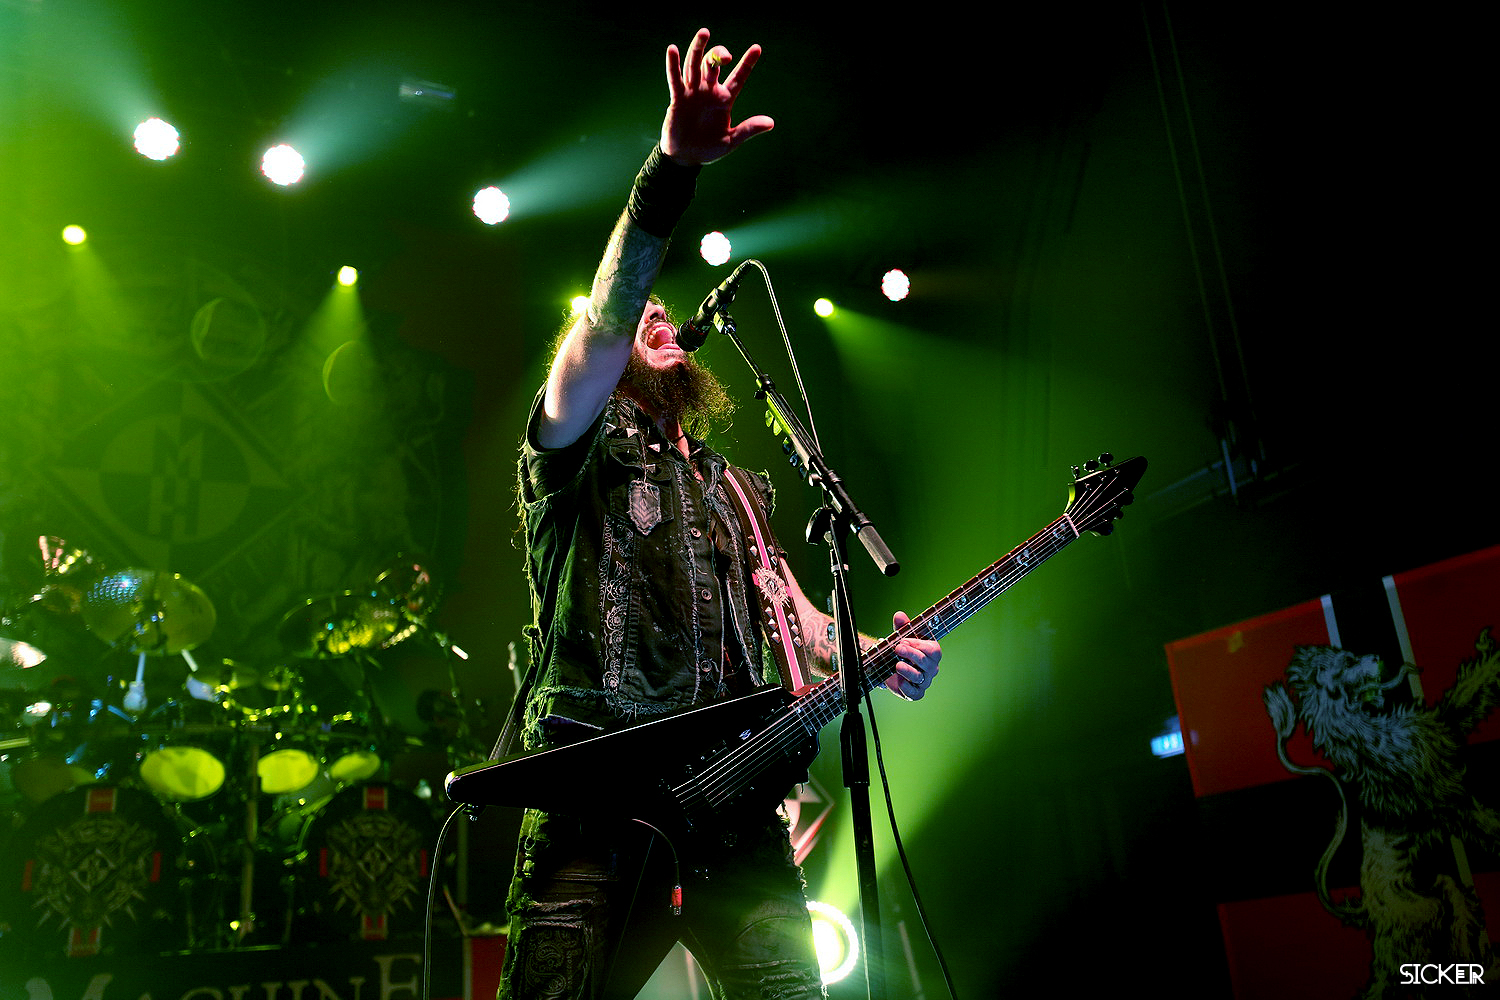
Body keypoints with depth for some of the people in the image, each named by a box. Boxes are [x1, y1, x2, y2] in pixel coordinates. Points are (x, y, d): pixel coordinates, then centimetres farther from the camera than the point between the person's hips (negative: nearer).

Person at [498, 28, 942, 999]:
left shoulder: (735, 486, 27)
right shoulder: (578, 445, 8)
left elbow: (793, 609, 21)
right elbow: (601, 327, -12)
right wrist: (672, 169, -26)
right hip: (595, 793, -4)